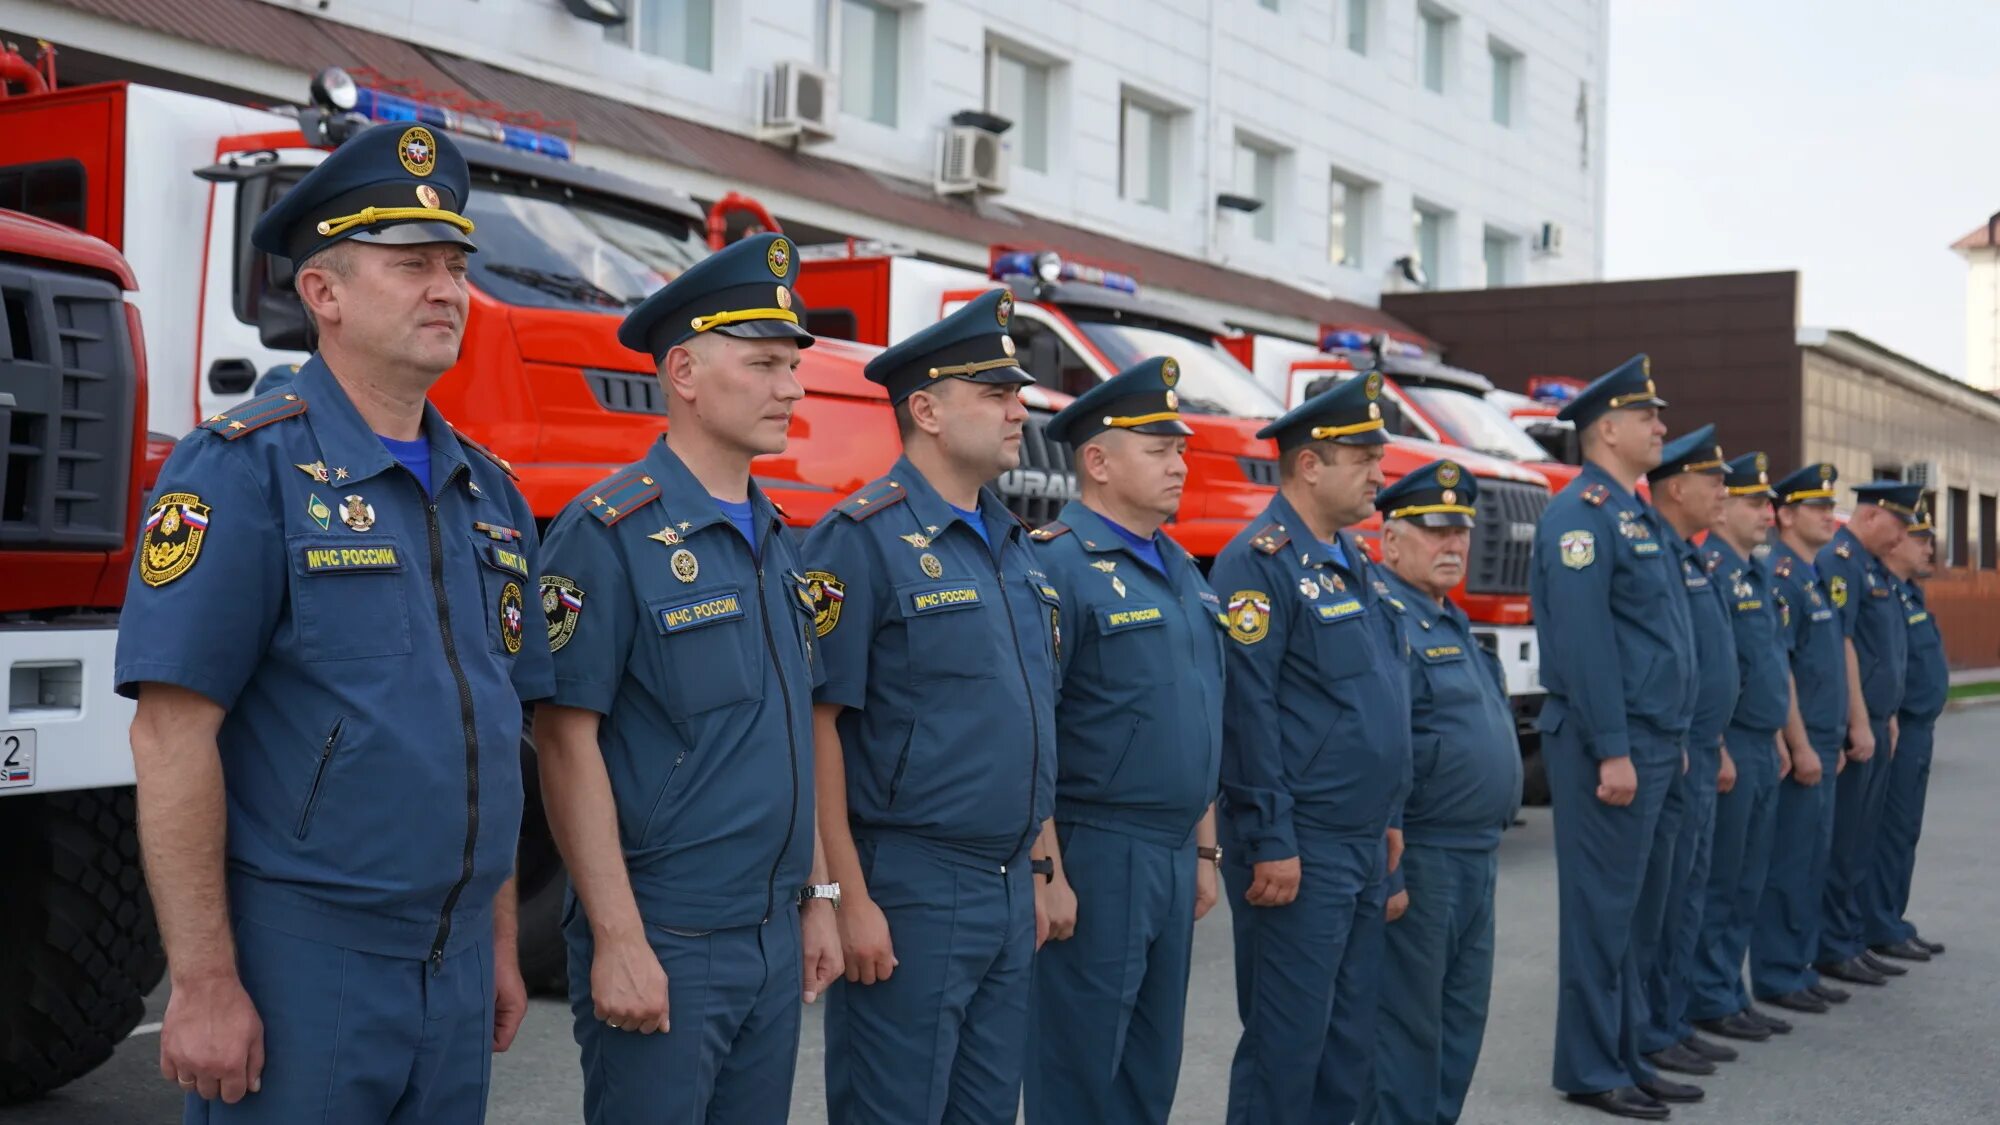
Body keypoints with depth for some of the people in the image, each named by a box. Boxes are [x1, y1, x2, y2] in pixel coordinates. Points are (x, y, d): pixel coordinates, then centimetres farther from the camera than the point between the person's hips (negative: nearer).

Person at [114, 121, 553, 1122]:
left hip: (455, 968, 7)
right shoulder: (244, 470, -11)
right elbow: (171, 737, -16)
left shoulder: (488, 493, 10)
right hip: (299, 967, -6)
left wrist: (498, 946, 14)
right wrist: (204, 985, -18)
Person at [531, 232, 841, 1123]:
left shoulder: (777, 542, 11)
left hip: (776, 940, 8)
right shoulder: (609, 533, -13)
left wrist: (815, 899, 15)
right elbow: (566, 743, -16)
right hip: (663, 945, -7)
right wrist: (617, 940, -19)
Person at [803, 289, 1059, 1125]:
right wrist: (849, 898, -18)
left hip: (1010, 892, 8)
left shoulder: (1015, 548, 13)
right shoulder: (861, 541, -12)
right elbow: (817, 726, -15)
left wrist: (1037, 872, 17)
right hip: (908, 895, -8)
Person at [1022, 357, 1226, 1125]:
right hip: (1094, 858, -8)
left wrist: (1204, 850, 17)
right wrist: (1044, 872, -20)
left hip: (1174, 858, 8)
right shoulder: (1060, 565, -13)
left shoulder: (1181, 571, 14)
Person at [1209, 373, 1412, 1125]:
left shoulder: (1350, 558, 14)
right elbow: (1249, 710, -19)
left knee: (1352, 1033, 14)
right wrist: (1272, 842, -20)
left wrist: (1388, 817, 17)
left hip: (1364, 843, 9)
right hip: (1300, 847, -9)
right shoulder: (1259, 561, -14)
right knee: (1288, 1036, -1)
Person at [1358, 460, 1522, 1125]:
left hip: (1475, 859, 10)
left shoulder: (1451, 622, 17)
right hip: (1420, 861, -10)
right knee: (1408, 1023, -1)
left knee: (1462, 1020, 15)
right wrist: (1386, 874, -23)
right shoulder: (1383, 618, -15)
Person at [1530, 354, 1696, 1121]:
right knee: (1601, 907, -2)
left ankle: (1624, 1054, 23)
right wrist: (1611, 750, -22)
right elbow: (1582, 641, -20)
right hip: (1609, 743, -9)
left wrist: (1671, 739, 18)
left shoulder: (1638, 515, 17)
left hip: (1651, 741, 9)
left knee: (1625, 904, 14)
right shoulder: (1581, 513, -14)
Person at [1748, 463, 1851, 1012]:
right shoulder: (1779, 576, -13)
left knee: (1812, 859, 12)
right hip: (1798, 744, -9)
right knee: (1788, 860, -4)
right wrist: (1801, 746, -19)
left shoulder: (1814, 577, 16)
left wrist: (1832, 741, 19)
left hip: (1821, 742, 9)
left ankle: (1798, 966, 19)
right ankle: (1777, 976, 3)